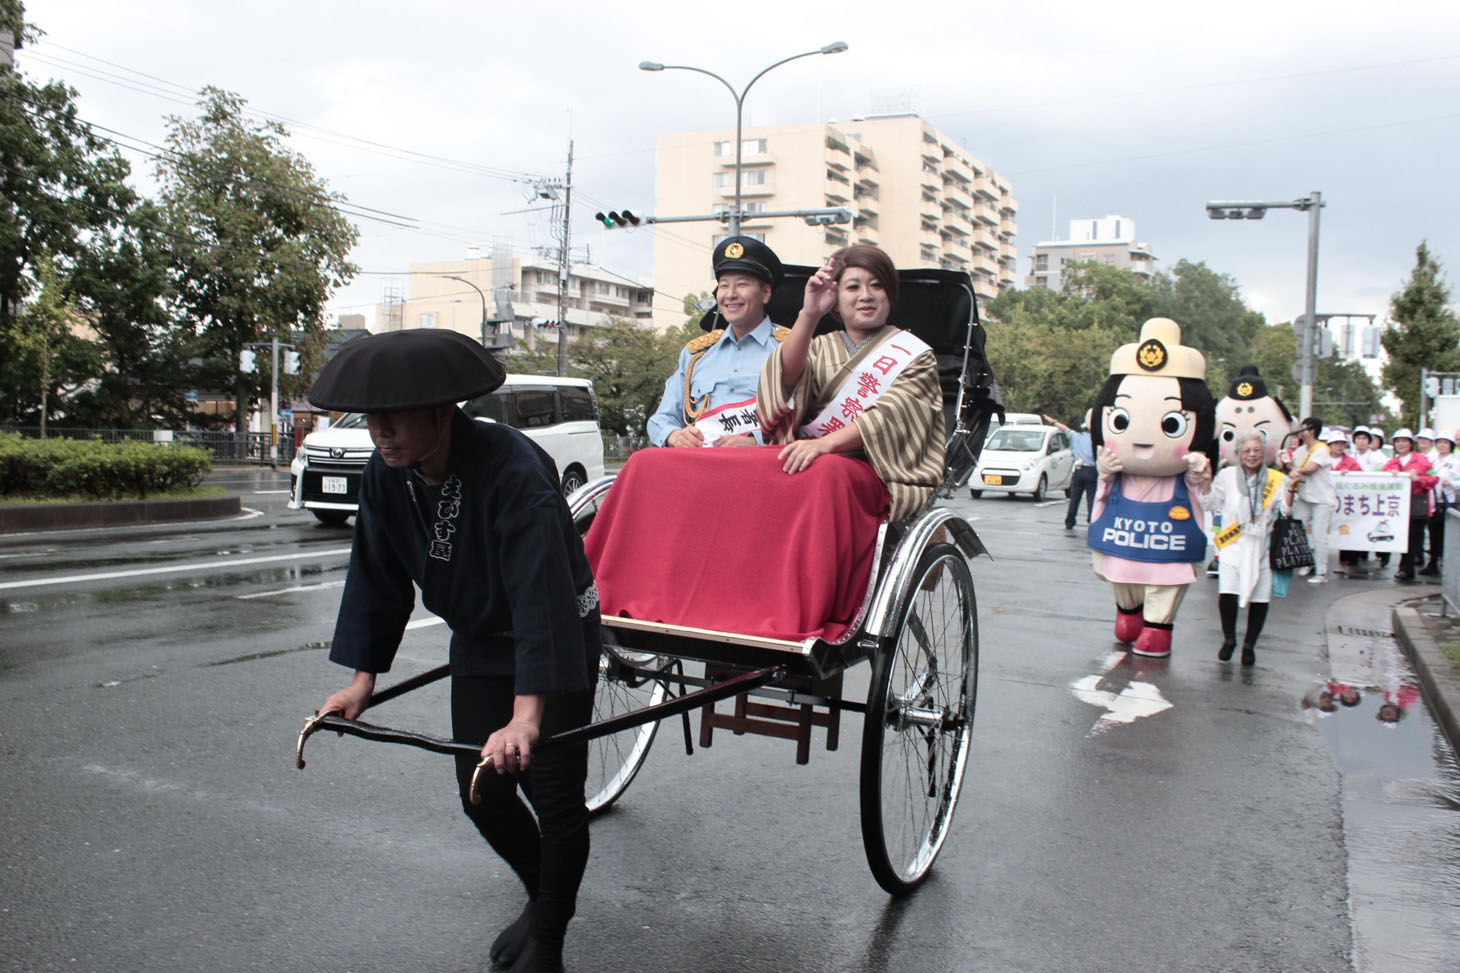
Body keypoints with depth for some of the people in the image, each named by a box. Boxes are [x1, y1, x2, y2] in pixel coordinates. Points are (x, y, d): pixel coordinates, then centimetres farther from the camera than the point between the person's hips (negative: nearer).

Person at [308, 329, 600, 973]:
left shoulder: (512, 468, -33)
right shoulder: (386, 475, -12)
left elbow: (540, 593, -40)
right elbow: (377, 579, 0)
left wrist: (526, 716, -46)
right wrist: (362, 680, 0)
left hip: (560, 644, -6)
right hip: (480, 643, 6)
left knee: (555, 794, -4)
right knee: (480, 792, 8)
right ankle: (541, 897, 36)